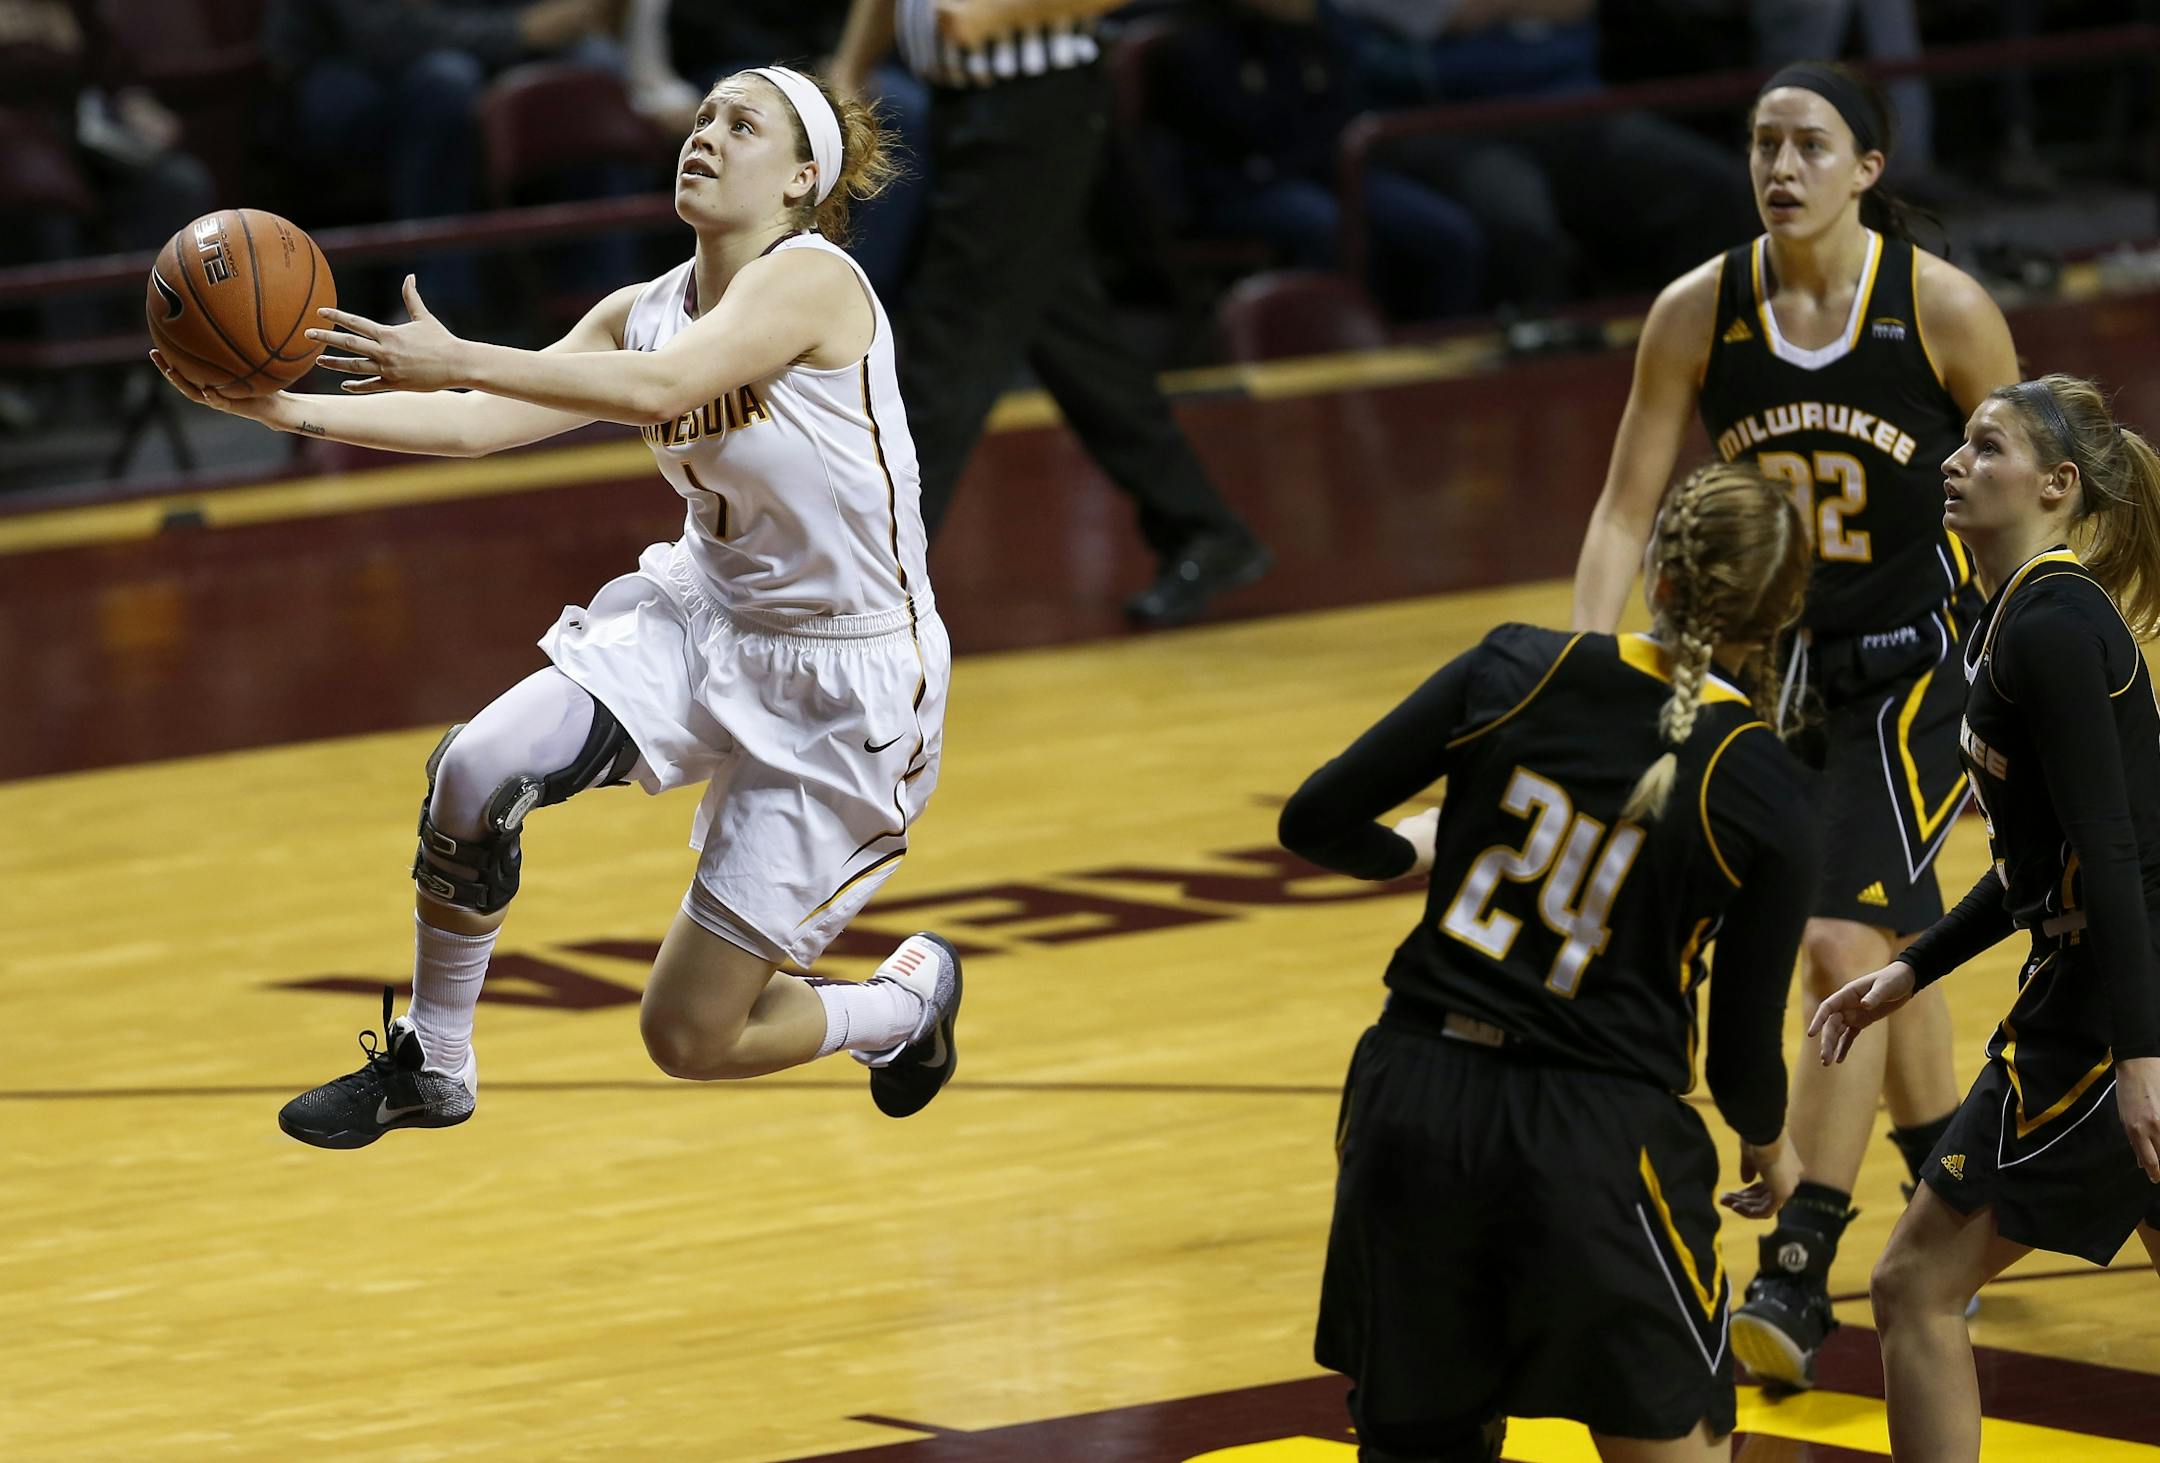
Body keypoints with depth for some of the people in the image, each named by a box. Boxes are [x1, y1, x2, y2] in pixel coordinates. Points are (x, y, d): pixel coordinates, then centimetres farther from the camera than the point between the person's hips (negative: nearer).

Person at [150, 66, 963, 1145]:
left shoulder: (811, 279, -20)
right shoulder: (644, 314, 2)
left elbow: (660, 388, -37)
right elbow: (483, 426, -5)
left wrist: (460, 359, -43)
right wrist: (286, 410, -17)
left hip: (845, 687, -7)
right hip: (705, 613, 7)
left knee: (688, 1036, -5)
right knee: (476, 776, -17)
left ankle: (909, 996, 26)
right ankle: (430, 1067, 5)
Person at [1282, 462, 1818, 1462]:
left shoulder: (1517, 673, -3)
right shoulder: (1761, 793, -7)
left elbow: (1316, 825, 1)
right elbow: (1743, 1047, 0)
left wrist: (1409, 850, 24)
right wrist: (1768, 1143, 22)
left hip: (1415, 1103, 3)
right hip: (1594, 1136, -3)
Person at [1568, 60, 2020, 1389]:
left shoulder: (1944, 310, -15)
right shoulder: (1699, 314, -7)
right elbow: (1627, 511, -2)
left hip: (1922, 659, -4)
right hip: (1787, 657, 4)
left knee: (1843, 948, -16)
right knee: (1890, 957, 17)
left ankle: (1797, 1281, -12)